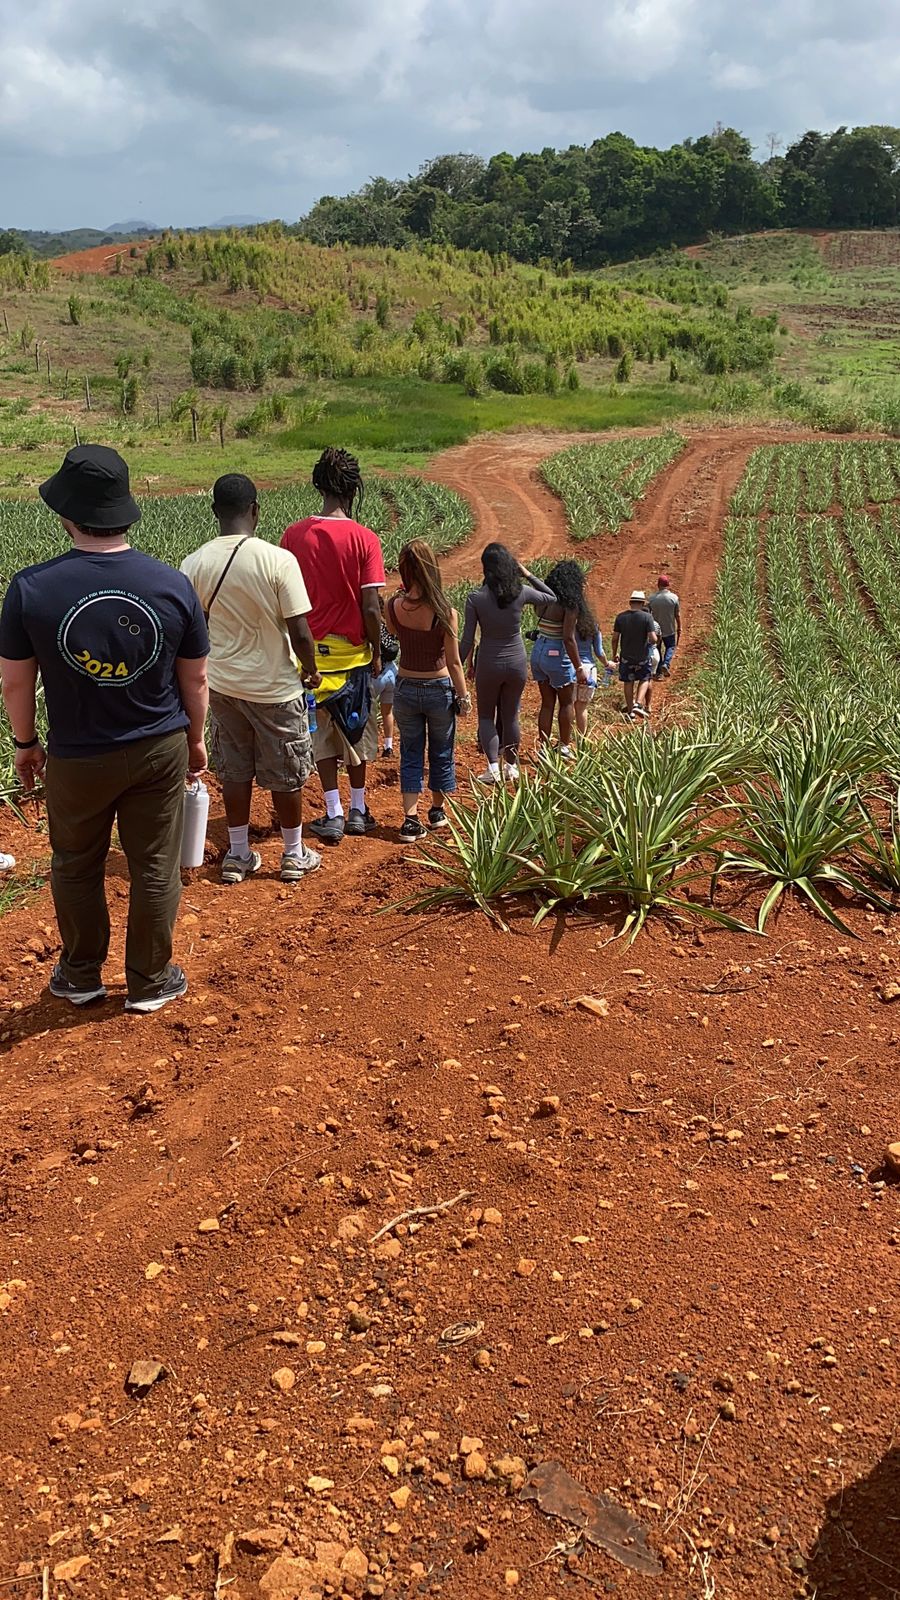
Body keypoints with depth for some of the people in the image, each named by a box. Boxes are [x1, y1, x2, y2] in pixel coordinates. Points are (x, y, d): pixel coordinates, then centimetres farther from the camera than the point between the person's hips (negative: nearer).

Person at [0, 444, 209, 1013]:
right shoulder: (172, 584, -12)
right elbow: (196, 679, -2)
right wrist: (196, 739, 13)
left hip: (77, 758, 0)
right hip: (161, 751, 1)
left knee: (76, 869, 20)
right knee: (155, 870, 13)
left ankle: (81, 977, 35)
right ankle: (150, 982, 27)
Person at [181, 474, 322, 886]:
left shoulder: (194, 564, -8)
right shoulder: (278, 561, -20)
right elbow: (300, 633, -18)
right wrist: (311, 670, 1)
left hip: (222, 685, 3)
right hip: (275, 686, -3)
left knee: (234, 771, 17)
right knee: (285, 774, 13)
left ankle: (238, 854, 28)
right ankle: (294, 855, 28)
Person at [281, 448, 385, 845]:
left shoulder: (294, 535, -5)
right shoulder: (364, 539, -12)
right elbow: (370, 607, -14)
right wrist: (377, 652, 1)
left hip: (309, 648, 1)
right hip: (352, 650, -1)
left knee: (321, 731, 11)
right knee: (356, 728, 15)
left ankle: (333, 814, 11)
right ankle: (358, 811, 24)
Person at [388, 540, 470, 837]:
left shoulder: (393, 607, -11)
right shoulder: (445, 612, -19)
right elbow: (453, 662, -13)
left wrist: (404, 594, 6)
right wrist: (463, 698, -2)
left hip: (406, 688, 2)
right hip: (439, 689, -2)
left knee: (410, 754, 13)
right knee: (441, 752, 18)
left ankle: (411, 819, 7)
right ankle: (437, 811, 34)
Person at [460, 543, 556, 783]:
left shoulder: (475, 597, -13)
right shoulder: (521, 592, -9)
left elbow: (467, 640, -10)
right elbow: (551, 597, 12)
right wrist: (528, 575, 7)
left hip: (489, 664, -2)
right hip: (517, 663, 2)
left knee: (486, 716, 15)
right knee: (510, 716, 18)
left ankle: (493, 767, 1)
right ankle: (511, 766, 27)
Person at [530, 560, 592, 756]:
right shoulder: (569, 604, -16)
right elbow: (568, 638, -19)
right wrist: (579, 668, -15)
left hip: (538, 651, 6)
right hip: (557, 655, -6)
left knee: (547, 703, 15)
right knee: (567, 703, 13)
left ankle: (544, 747, 18)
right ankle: (564, 747, 20)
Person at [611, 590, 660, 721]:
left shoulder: (620, 617, -7)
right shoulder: (647, 617, -14)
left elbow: (615, 638, -3)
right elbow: (653, 639, -18)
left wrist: (614, 654, 11)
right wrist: (655, 637, 6)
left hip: (626, 656, 2)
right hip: (642, 656, -2)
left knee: (628, 682, 14)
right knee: (645, 679, 18)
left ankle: (630, 711, 19)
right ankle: (638, 704, 0)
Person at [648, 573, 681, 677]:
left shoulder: (651, 598, -9)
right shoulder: (674, 598, -11)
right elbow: (677, 615, -5)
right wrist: (679, 628, 7)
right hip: (669, 630, -1)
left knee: (657, 649, 14)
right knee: (671, 647, 19)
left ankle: (658, 672, 18)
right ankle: (666, 664, -5)